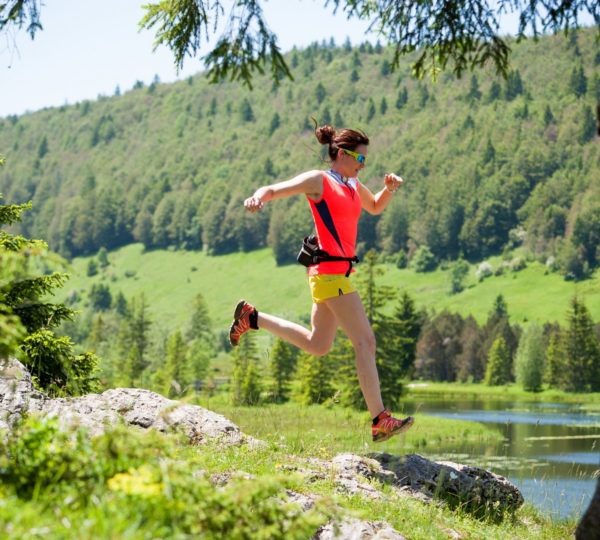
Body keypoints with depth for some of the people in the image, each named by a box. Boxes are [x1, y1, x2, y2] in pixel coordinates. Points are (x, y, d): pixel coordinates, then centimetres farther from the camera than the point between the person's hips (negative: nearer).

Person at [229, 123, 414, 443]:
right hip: (329, 270, -10)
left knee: (317, 346, 20)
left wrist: (389, 188, 13)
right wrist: (258, 197, -33)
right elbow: (273, 190, -10)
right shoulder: (318, 180, -5)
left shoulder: (352, 186, 17)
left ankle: (252, 318, 28)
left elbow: (375, 207, 34)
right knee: (365, 342, -12)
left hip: (337, 271, 10)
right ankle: (380, 422, -13)